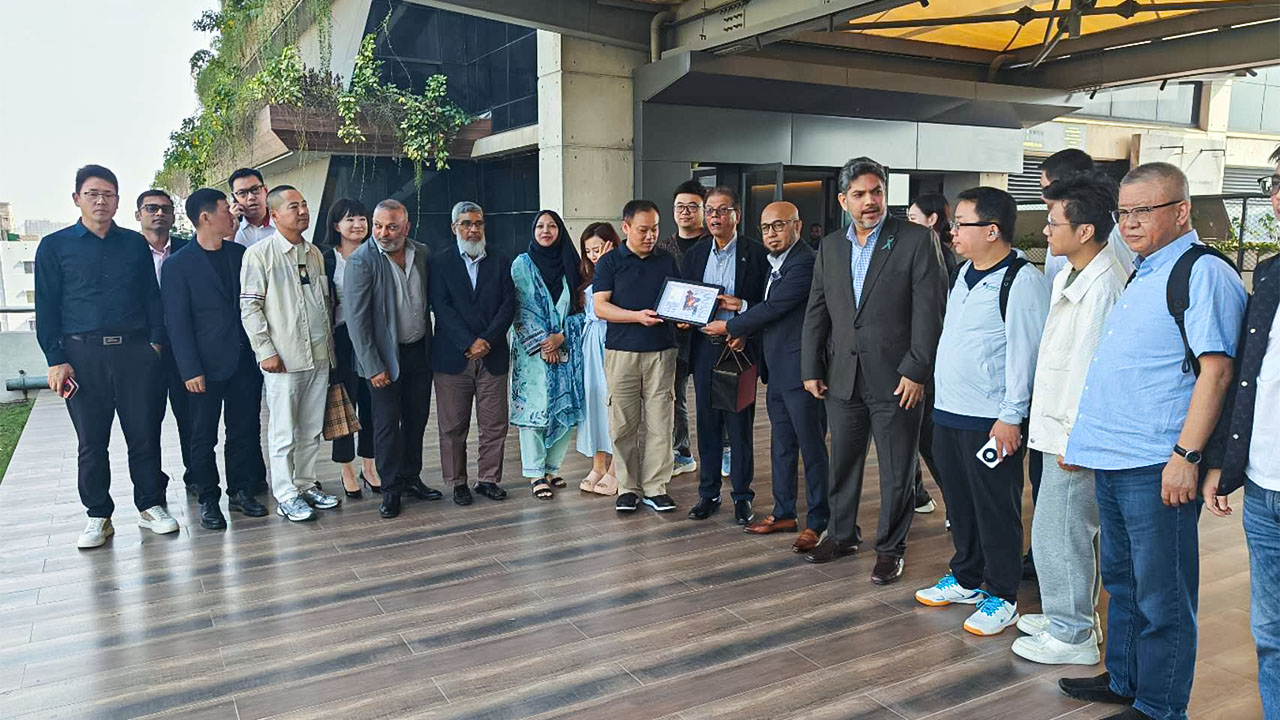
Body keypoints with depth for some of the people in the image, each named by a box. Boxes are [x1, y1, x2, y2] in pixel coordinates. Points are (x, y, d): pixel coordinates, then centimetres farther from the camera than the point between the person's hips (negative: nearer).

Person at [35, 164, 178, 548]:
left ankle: (150, 506, 18)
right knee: (91, 441, 6)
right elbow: (46, 308, 3)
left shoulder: (135, 244, 10)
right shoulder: (54, 247, 5)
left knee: (144, 434, 4)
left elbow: (152, 297, 11)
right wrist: (55, 359, -4)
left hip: (135, 351, 1)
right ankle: (98, 517, 17)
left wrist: (156, 341, 1)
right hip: (83, 355, -1)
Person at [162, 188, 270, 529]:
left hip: (245, 360, 4)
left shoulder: (241, 255, 7)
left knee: (245, 430, 10)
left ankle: (241, 490, 24)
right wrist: (190, 370, -12)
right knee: (204, 436, 6)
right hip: (207, 367, -4)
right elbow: (177, 322, -7)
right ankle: (207, 499, 20)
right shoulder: (179, 265, -5)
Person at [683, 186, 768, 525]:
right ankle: (708, 493, 20)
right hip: (704, 347, 4)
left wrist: (742, 306, -18)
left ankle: (742, 496, 13)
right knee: (708, 423, 10)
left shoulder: (756, 253, -1)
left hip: (739, 347, -4)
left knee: (740, 424, 2)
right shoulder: (695, 254, 12)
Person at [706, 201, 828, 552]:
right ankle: (784, 513, 29)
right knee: (781, 447, 17)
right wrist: (744, 332, 5)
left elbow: (773, 308, -18)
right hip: (777, 371, 10)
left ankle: (818, 523, 9)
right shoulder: (776, 263, 16)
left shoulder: (804, 263, -16)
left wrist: (729, 326, -7)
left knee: (812, 448, 0)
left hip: (800, 370, -10)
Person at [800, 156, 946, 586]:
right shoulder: (830, 247, 10)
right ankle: (842, 535, 33)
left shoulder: (915, 241, -5)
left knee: (897, 471, 5)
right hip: (842, 378, 5)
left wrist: (916, 371, -14)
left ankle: (890, 548, 21)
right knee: (842, 463, 16)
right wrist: (811, 368, 7)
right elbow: (816, 312, 12)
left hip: (895, 379, -4)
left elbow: (929, 311, -9)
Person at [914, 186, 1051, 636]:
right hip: (947, 412, 9)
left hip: (990, 421, -9)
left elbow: (1025, 354, -17)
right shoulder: (966, 273, 12)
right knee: (958, 502, 19)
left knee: (996, 511, 4)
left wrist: (1011, 417, -17)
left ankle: (1001, 598, 19)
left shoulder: (1022, 282, -15)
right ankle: (965, 580, 35)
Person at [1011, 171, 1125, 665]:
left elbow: (1093, 368, -22)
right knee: (1069, 532, 19)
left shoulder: (1100, 286, -19)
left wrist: (1076, 438, -19)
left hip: (1076, 436, -10)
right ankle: (1067, 618, 34)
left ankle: (1071, 637, 14)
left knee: (1057, 534, -1)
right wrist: (1064, 432, 18)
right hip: (1061, 427, 10)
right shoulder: (1072, 277, 12)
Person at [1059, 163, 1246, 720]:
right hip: (1112, 459, 9)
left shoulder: (1203, 273, -11)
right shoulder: (1143, 273, 17)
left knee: (1161, 594, 4)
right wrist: (1088, 435, 23)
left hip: (1157, 467, -9)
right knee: (1121, 579, 20)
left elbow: (1215, 369, -18)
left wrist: (1186, 454, -22)